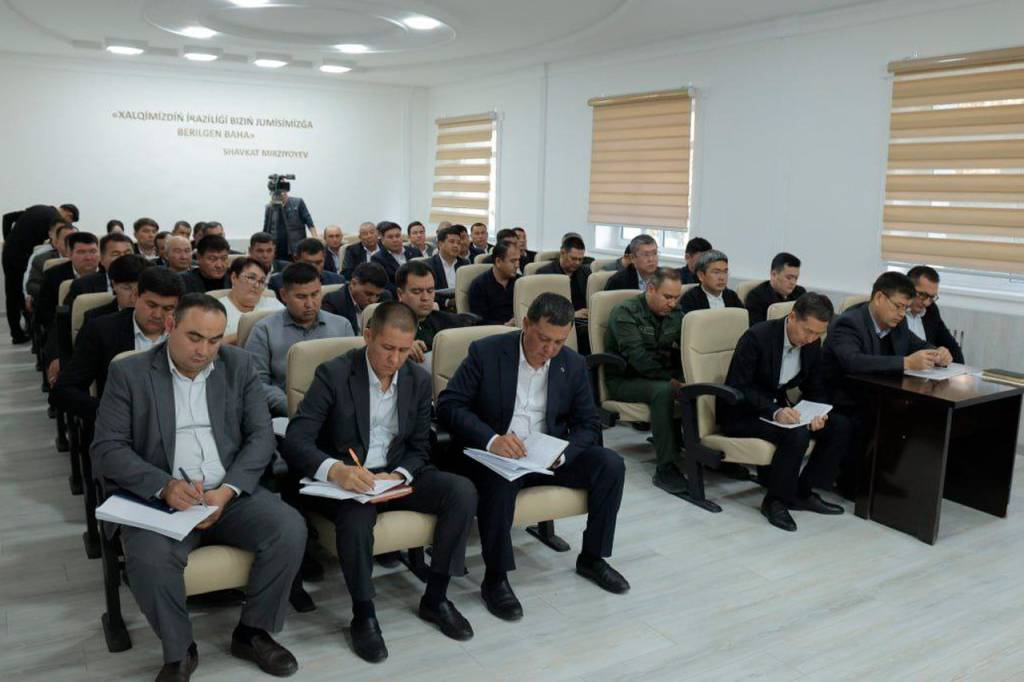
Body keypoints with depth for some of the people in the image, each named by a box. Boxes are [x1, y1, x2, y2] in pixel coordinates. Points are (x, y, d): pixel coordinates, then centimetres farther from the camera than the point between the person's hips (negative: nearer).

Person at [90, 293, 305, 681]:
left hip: (230, 493, 2)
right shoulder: (128, 373, 1)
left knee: (290, 529, -22)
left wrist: (227, 491, -14)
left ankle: (253, 632, 2)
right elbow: (107, 449, -5)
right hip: (157, 498, -2)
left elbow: (261, 435, 2)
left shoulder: (239, 366, 7)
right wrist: (165, 486, -21)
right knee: (149, 559, -32)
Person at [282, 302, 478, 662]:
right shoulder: (334, 374, -13)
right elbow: (295, 440, -20)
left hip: (396, 475, 5)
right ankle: (363, 614, -12)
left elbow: (419, 447, 6)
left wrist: (399, 476, -17)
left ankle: (435, 597, -2)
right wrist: (334, 470, -40)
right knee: (357, 516, -38)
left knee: (463, 491, -19)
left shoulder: (419, 379, 2)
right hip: (344, 480, -4)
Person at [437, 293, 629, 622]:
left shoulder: (573, 364, 1)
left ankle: (592, 558, 5)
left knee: (611, 465, -14)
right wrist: (491, 439, -31)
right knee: (499, 479, -37)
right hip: (491, 453, -4)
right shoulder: (486, 352, -10)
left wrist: (562, 453, -19)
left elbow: (587, 424, 4)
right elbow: (448, 405, -14)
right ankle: (495, 579, -18)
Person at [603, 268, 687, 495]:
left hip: (661, 376, 6)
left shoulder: (674, 314, 9)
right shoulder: (625, 312, -12)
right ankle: (665, 468, -32)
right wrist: (671, 379, -28)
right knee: (663, 391, -35)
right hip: (624, 380, -6)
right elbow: (637, 357, -23)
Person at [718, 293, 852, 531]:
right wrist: (774, 411, -34)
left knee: (842, 426, -7)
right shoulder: (757, 337, -22)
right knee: (797, 434, -31)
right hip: (742, 413, -7)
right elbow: (736, 387, -23)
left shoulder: (812, 344, -1)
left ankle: (802, 492, 2)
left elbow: (815, 389, 8)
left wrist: (818, 413, -14)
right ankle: (775, 500, -11)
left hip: (778, 408, 8)